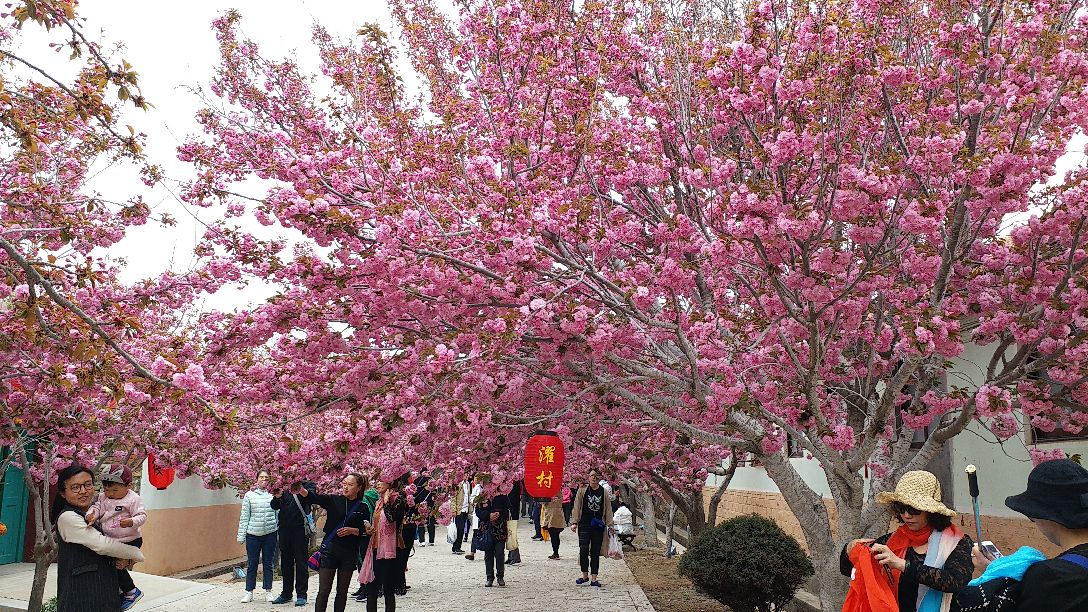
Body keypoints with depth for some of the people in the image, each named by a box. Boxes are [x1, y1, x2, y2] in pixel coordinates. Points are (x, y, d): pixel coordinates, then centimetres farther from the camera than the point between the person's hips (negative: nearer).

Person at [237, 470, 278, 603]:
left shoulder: (273, 495, 3)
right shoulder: (249, 495, 2)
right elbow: (244, 516, 3)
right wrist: (241, 535, 1)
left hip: (270, 534, 1)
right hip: (253, 534, -1)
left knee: (268, 563, 8)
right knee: (251, 564, 5)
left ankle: (268, 591, 18)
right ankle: (249, 592, 15)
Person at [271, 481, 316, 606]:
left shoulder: (307, 484, -1)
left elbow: (312, 497, -19)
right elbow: (274, 506, 11)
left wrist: (302, 491, -37)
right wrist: (277, 497, -10)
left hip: (300, 529, -5)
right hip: (284, 529, 5)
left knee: (301, 562, 0)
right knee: (286, 562, 13)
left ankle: (301, 595, 6)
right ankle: (286, 593, 24)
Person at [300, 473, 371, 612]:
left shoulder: (363, 508, 2)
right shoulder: (333, 500, 1)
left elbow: (365, 532, 2)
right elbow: (313, 497, -14)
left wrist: (352, 530, -15)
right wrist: (299, 488, -31)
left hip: (350, 553, 1)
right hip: (330, 549, -1)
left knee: (342, 591, 9)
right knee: (323, 591, -3)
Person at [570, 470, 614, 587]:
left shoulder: (604, 492, 6)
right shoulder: (582, 490, 3)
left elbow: (608, 509, 9)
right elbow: (576, 507, 3)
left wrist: (609, 525, 4)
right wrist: (574, 522, -2)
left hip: (598, 526, 1)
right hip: (584, 525, -1)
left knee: (595, 552, 4)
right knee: (583, 550, -10)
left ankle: (593, 578, 9)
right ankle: (585, 575, 6)